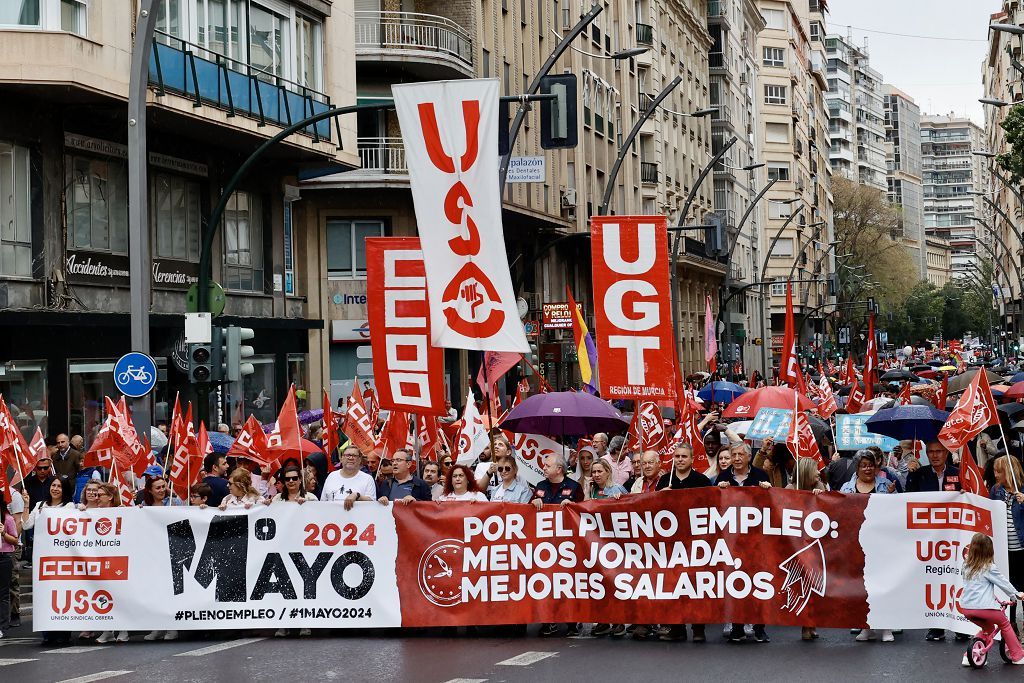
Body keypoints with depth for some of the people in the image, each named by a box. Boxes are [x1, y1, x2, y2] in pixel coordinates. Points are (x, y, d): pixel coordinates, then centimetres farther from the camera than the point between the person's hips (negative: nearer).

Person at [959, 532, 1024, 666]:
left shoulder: (966, 567, 12)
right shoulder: (989, 568, -4)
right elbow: (1003, 583, 5)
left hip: (966, 608, 5)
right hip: (984, 607, -5)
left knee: (988, 628, 25)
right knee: (1004, 624, 18)